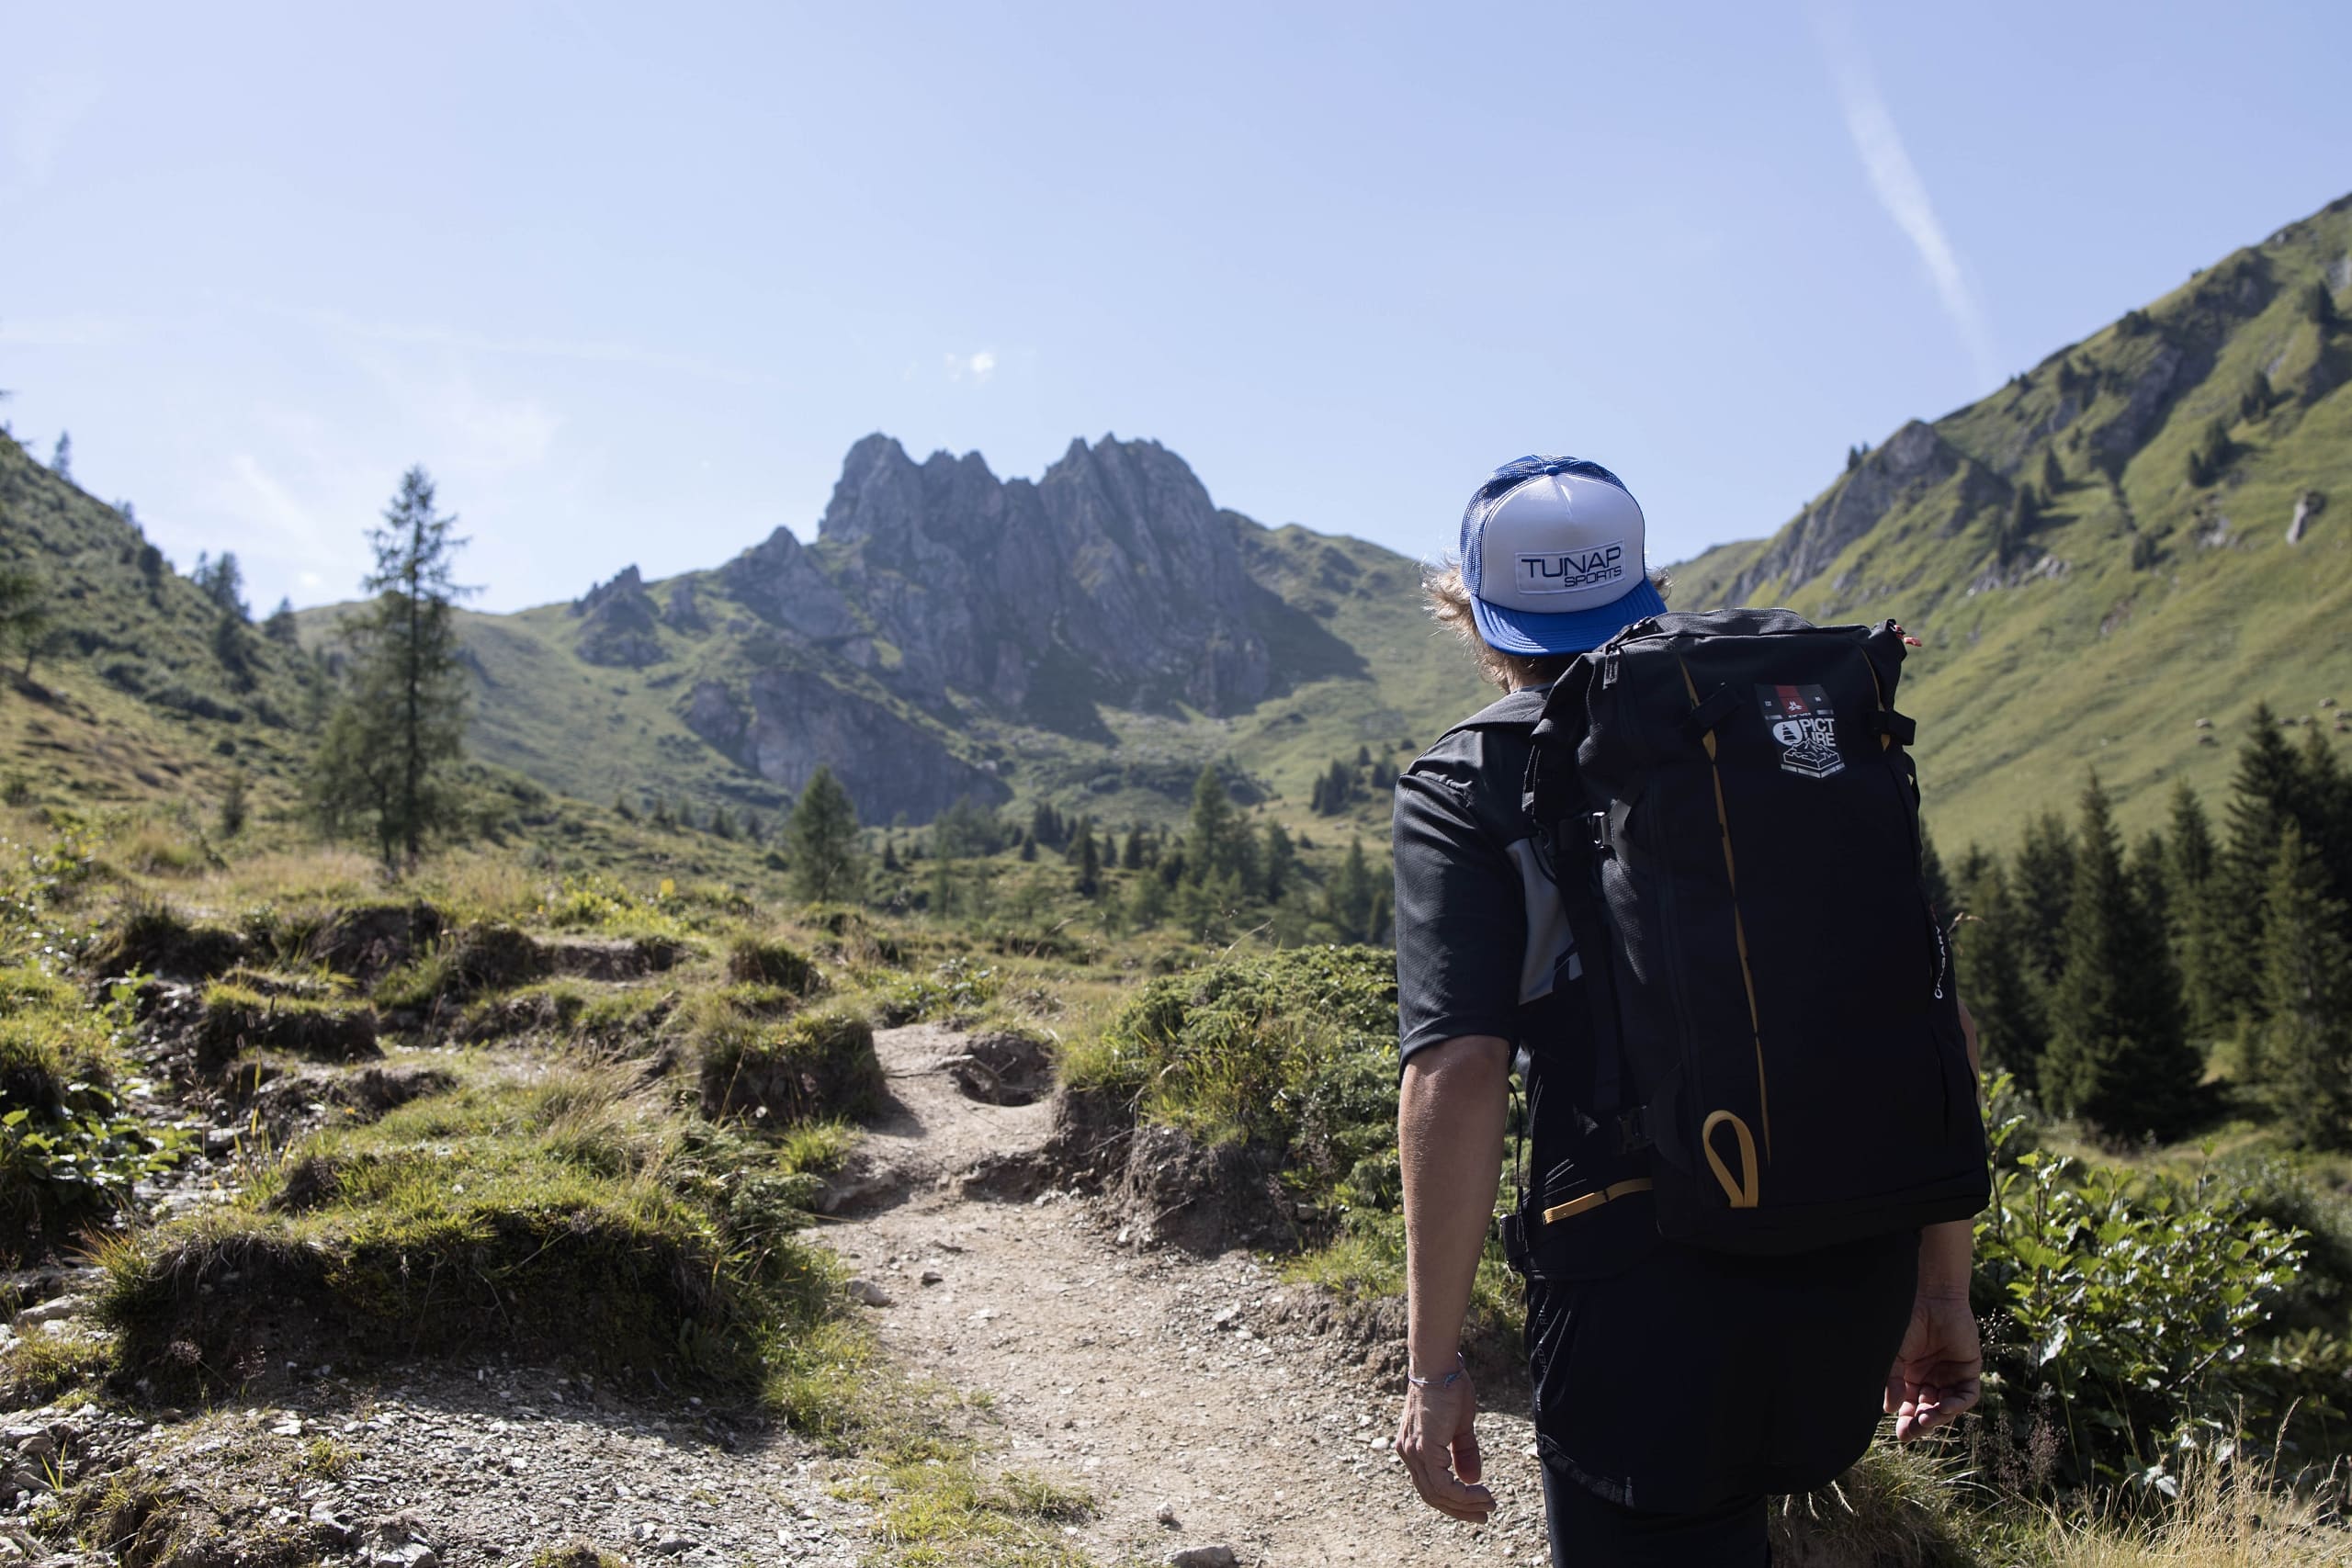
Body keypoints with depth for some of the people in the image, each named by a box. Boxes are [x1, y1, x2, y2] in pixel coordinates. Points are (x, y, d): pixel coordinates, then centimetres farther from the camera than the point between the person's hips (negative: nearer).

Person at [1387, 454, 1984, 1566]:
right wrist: (1943, 1291, 16)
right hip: (1856, 1278, 5)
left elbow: (1455, 1072, -15)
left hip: (1643, 1287, -5)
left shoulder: (1465, 788, -2)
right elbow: (1938, 1027, 9)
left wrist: (1434, 1361, -9)